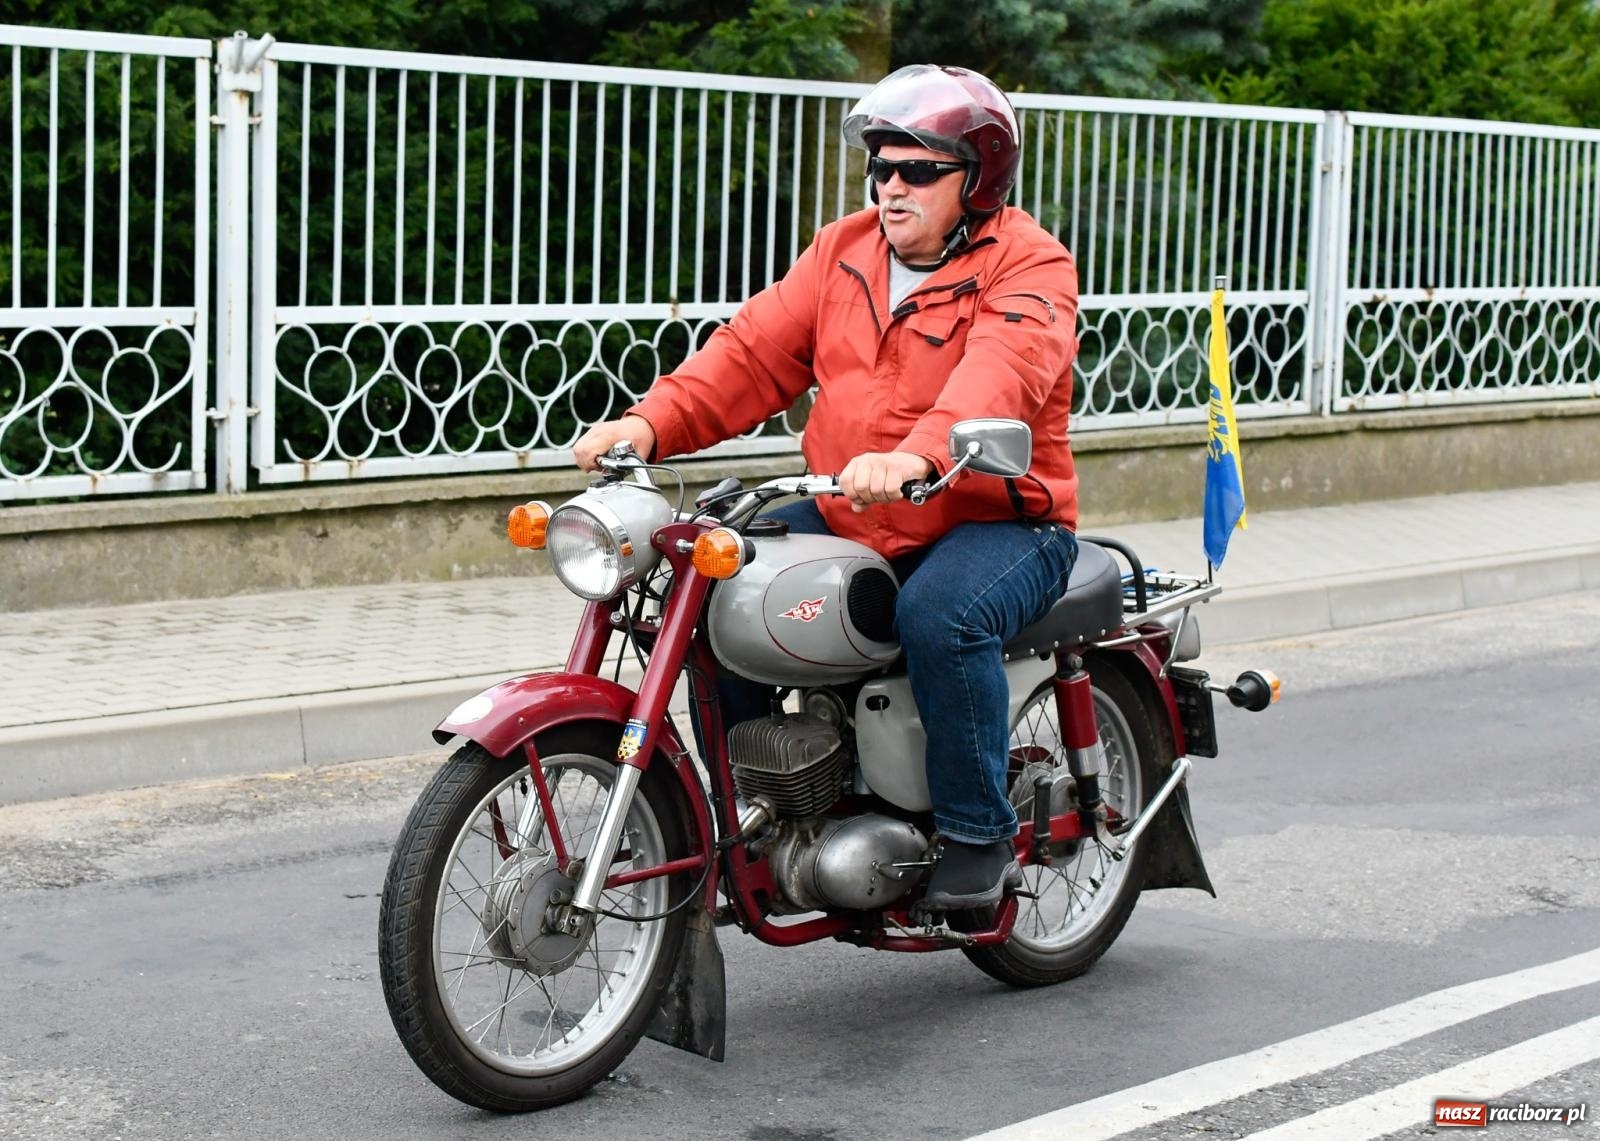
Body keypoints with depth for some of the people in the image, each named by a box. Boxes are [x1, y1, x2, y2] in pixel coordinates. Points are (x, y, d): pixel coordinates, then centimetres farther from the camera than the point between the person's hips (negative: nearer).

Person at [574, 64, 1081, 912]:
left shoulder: (1028, 267, -9)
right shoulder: (843, 252, 12)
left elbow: (1001, 373, -29)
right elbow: (756, 351, 4)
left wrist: (917, 456, -49)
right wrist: (653, 422, -13)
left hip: (997, 521, -6)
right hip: (848, 520, 7)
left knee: (940, 616, -36)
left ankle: (979, 837, -17)